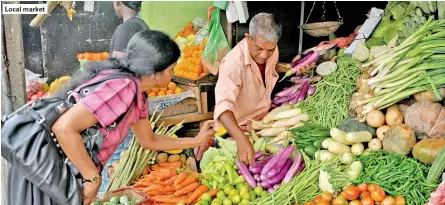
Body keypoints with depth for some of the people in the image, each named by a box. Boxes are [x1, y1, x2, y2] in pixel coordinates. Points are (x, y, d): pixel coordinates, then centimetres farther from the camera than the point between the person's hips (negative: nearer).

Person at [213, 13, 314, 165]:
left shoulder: (271, 50, -11)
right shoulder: (233, 63, -34)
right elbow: (223, 105, -47)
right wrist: (241, 139, -62)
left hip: (265, 115, 7)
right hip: (241, 124, -6)